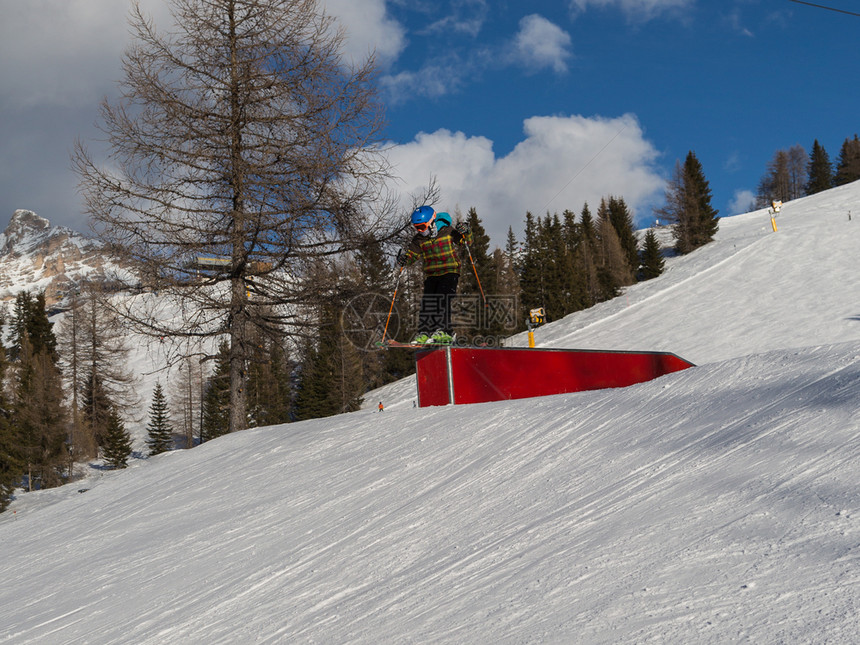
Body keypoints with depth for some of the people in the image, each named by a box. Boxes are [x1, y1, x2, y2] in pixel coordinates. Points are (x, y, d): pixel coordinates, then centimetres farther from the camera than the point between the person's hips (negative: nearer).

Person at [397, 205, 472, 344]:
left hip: (450, 272, -4)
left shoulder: (448, 231, -4)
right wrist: (405, 259, -19)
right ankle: (424, 334, -6)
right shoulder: (419, 239, 6)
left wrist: (465, 232, -20)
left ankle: (444, 331, -25)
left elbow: (467, 241, 2)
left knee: (442, 299, -21)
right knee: (427, 302, -7)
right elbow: (412, 253, 3)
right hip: (431, 275, 4)